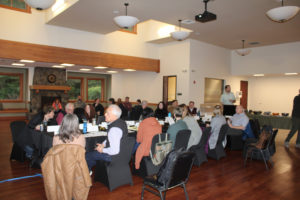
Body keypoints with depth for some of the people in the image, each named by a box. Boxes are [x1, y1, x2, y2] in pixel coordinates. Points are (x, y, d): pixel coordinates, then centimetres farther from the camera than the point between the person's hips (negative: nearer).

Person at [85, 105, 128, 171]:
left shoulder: (114, 129, -33)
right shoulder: (121, 122, -3)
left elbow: (114, 151, -35)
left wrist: (102, 150, -18)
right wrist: (103, 144, 6)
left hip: (114, 155, -9)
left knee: (88, 156, 4)